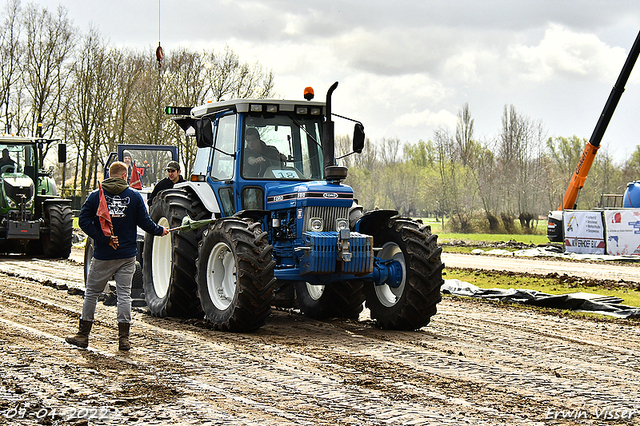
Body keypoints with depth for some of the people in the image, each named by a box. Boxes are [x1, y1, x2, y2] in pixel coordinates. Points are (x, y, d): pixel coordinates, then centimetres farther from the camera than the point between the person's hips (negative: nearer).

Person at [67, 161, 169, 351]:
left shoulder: (96, 195, 0)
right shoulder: (134, 196, -1)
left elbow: (84, 221, -9)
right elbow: (144, 222, -1)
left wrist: (103, 238, -10)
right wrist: (160, 230, 16)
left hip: (102, 255, 0)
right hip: (127, 256, 0)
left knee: (92, 293, 11)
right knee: (124, 294, 4)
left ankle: (83, 335, 17)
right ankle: (123, 338, 2)